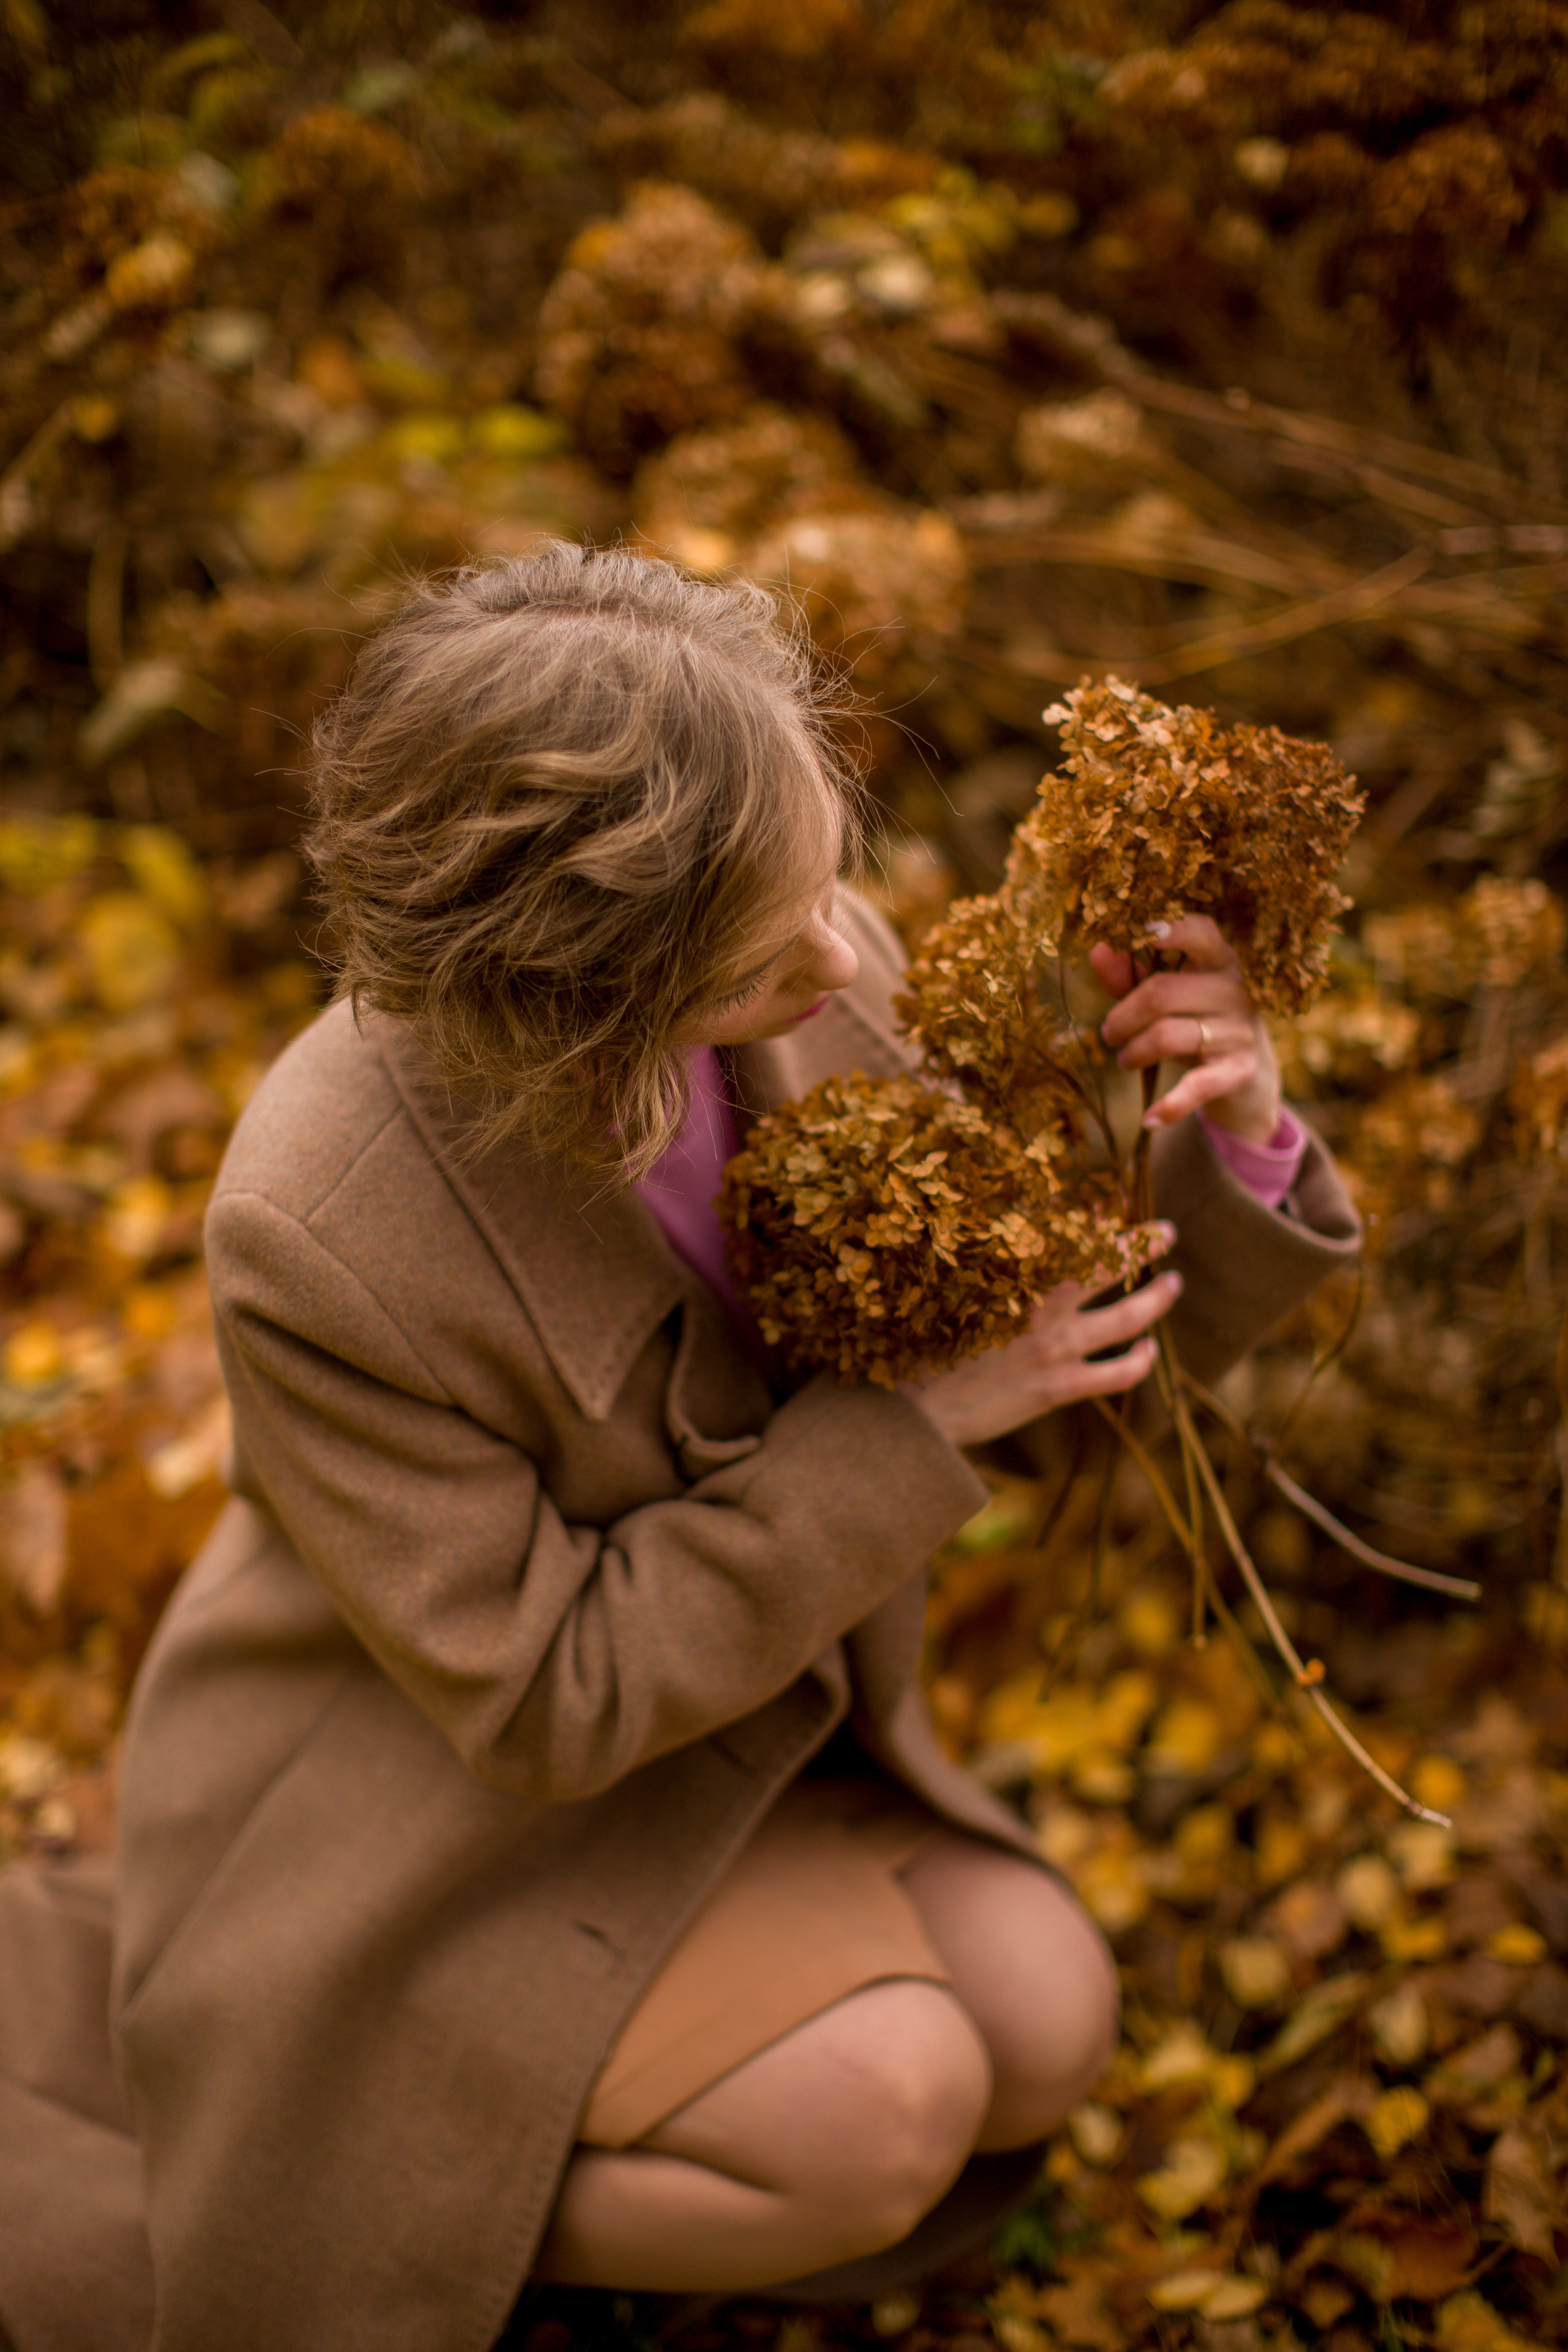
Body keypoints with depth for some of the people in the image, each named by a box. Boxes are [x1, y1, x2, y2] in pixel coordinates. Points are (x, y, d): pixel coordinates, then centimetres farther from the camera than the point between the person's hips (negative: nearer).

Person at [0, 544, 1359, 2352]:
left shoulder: (819, 985, -18)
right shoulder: (318, 1240, -34)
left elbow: (1082, 1328, -6)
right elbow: (543, 1698, -26)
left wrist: (1226, 1149, -28)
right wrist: (909, 1424, -30)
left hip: (712, 1710, 6)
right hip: (421, 1796, -6)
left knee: (1044, 2030, -7)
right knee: (886, 2115, -21)